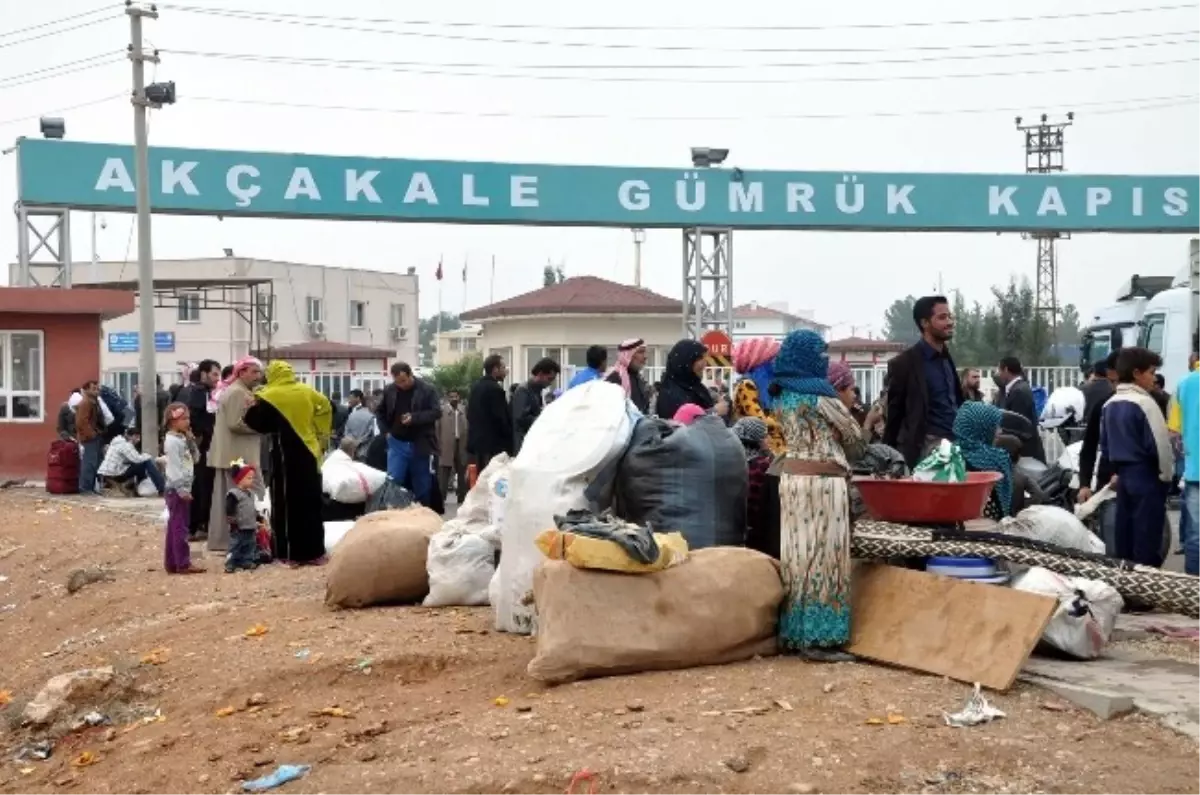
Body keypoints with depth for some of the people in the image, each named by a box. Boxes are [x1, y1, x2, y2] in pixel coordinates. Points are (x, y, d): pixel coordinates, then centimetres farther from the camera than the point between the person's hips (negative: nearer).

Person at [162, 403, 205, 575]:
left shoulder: (182, 439, 15)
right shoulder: (172, 441, -14)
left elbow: (194, 458, 16)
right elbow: (174, 467, -20)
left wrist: (190, 440, 5)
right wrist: (182, 489, -23)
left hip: (181, 488, 10)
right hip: (177, 489, -10)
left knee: (175, 526, 12)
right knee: (180, 527, -8)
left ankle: (172, 563, 16)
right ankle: (183, 563, -7)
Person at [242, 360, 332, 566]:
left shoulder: (270, 396, -10)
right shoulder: (308, 392, 5)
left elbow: (258, 423, -7)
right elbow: (326, 410, 14)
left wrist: (254, 407, 11)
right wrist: (320, 438, 20)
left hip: (286, 456, -5)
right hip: (309, 454, 5)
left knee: (287, 503, 2)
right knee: (310, 504, 11)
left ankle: (291, 553, 0)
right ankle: (314, 552, 14)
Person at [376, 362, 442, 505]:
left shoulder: (427, 390, -7)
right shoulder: (389, 390, 2)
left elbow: (437, 412, -12)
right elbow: (380, 412, 16)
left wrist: (414, 417, -22)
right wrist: (386, 431, 3)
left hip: (420, 444, -2)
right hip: (397, 443, 2)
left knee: (422, 486, 7)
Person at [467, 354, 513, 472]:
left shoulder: (475, 387, 13)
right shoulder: (495, 389, -16)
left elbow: (470, 414, 16)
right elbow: (502, 418, -16)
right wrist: (510, 440, -5)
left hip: (478, 440, 9)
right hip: (494, 444, -9)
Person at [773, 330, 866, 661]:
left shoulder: (782, 395, 11)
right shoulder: (819, 395, -11)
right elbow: (853, 435, -1)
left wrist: (837, 456, 14)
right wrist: (849, 459, 18)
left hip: (792, 476, 8)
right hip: (822, 480, -8)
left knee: (797, 554, 9)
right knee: (822, 556, -4)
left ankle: (793, 633, 12)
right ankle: (817, 638, -3)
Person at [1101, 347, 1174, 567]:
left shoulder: (1109, 405, 9)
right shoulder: (1144, 403, -15)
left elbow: (1104, 445, 15)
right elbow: (1159, 444, -16)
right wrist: (1166, 475, -2)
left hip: (1123, 477, 8)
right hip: (1147, 478, -8)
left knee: (1125, 538, 13)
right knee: (1147, 542, -3)